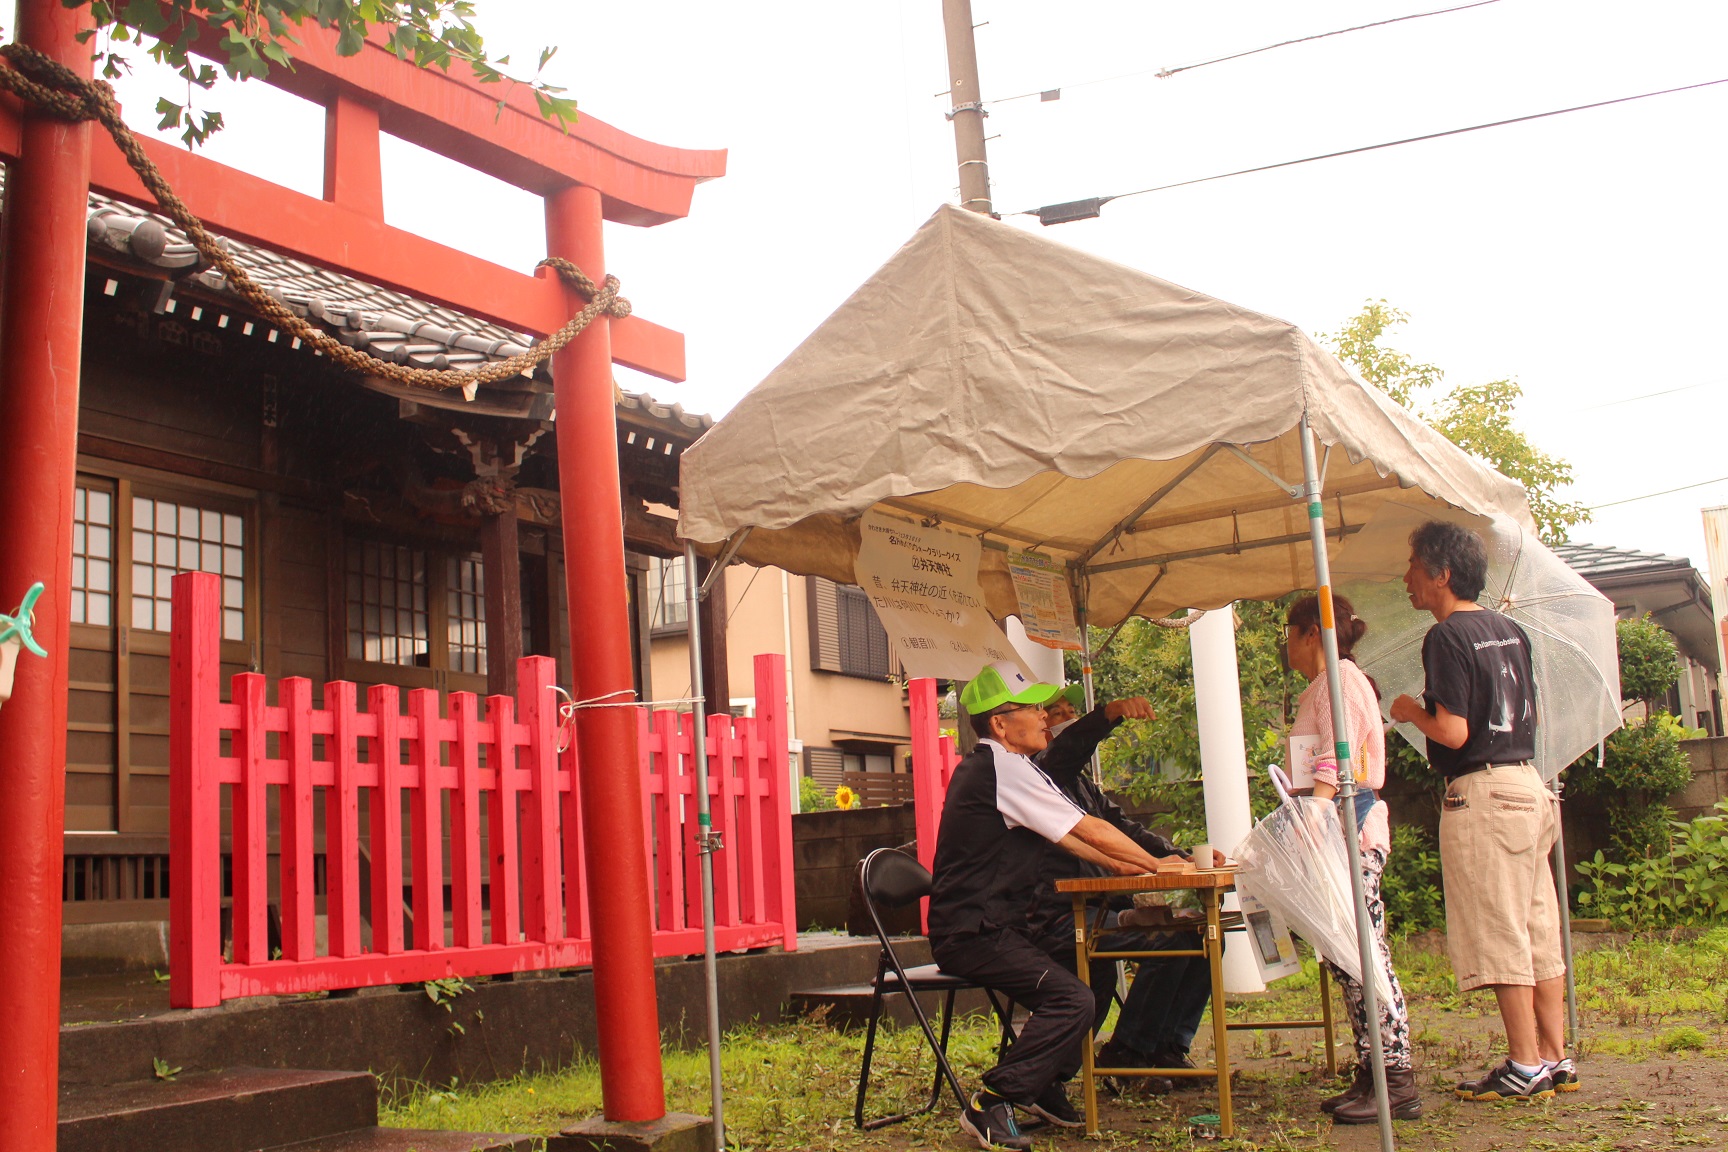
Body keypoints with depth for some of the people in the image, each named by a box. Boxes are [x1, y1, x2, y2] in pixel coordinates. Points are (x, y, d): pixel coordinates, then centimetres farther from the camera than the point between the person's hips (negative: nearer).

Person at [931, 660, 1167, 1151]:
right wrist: (1155, 865, 0)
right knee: (1071, 1000, -22)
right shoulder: (1005, 768, -15)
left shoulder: (984, 766, 17)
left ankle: (1046, 1087, 21)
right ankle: (990, 1106, -15)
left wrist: (1116, 864, 12)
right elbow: (1091, 830, -12)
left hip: (983, 926, 11)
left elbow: (1059, 834, 20)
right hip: (973, 934, -11)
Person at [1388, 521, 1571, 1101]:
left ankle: (1526, 1065, 2)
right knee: (1538, 929, 11)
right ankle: (1556, 1058, 16)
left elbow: (1454, 732, -20)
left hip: (1481, 792, -9)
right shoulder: (1509, 630, 12)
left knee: (1499, 935, -2)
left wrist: (1411, 711, -1)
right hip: (1527, 781, 9)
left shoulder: (1448, 637, -13)